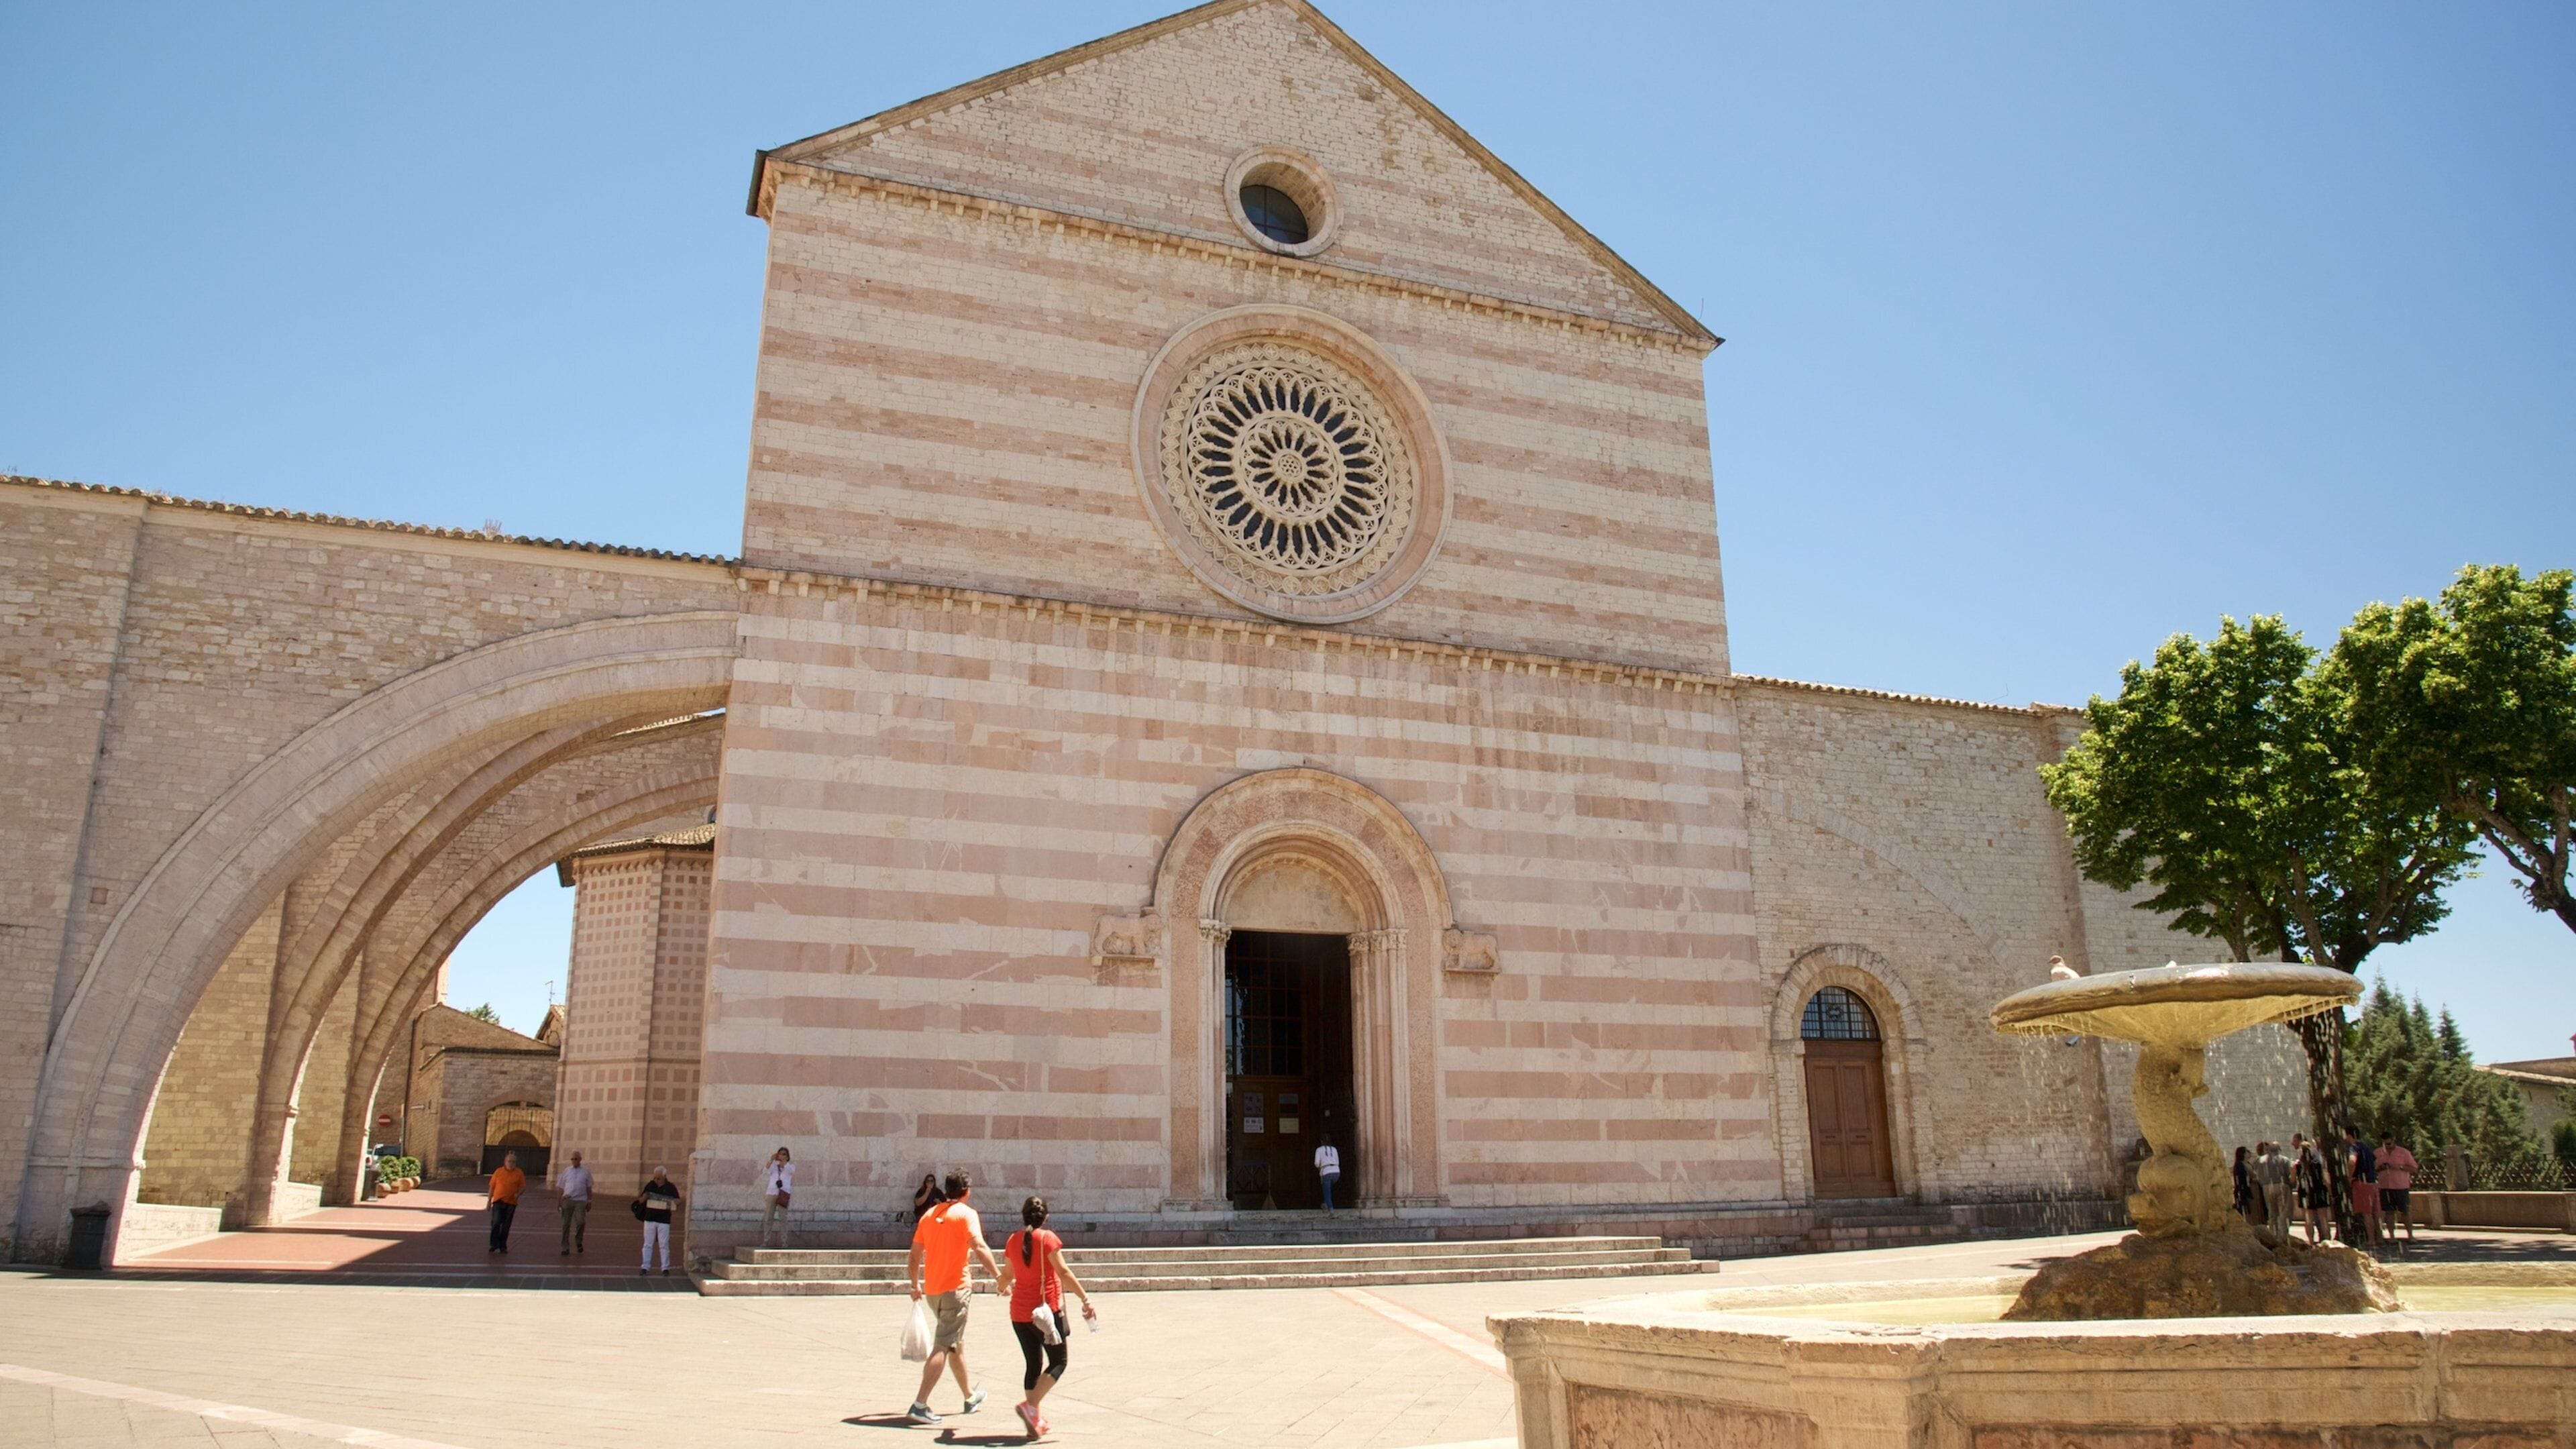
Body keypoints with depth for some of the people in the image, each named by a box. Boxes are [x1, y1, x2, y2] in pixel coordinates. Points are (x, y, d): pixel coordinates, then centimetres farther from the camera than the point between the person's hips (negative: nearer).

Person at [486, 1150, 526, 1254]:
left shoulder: (519, 1173, 2)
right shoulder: (498, 1171, 2)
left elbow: (522, 1187, 6)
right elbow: (492, 1187, 6)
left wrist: (518, 1194, -15)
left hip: (511, 1203, 1)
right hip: (498, 1202, -1)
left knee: (506, 1226, 6)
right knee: (496, 1222, -12)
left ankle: (503, 1246, 16)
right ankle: (494, 1245, -1)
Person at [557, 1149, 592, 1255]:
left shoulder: (586, 1172, 9)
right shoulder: (567, 1171, 11)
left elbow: (589, 1188, 12)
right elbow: (561, 1188, 12)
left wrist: (589, 1201, 7)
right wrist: (558, 1202, 7)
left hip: (580, 1200, -1)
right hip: (567, 1200, 1)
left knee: (581, 1222, -16)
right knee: (566, 1224, 2)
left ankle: (578, 1241, 8)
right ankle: (565, 1247, 9)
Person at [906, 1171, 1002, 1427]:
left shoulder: (929, 1214, 11)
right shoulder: (966, 1214, -8)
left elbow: (915, 1255, 15)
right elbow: (979, 1247, -22)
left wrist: (916, 1285, 26)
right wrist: (998, 1275, -24)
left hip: (932, 1290, 7)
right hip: (955, 1288, -7)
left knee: (957, 1343, 20)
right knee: (943, 1347, -6)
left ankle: (971, 1396, 33)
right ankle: (919, 1405, -13)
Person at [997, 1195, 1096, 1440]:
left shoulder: (1013, 1240, 6)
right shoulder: (1046, 1238, -10)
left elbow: (1007, 1275, 19)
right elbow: (1063, 1272, -16)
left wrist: (1005, 1287, 42)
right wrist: (1085, 1298, -15)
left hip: (1020, 1313, 6)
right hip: (1046, 1309, -6)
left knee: (1034, 1365, 14)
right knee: (1058, 1362, 4)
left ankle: (1036, 1421, 14)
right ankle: (1030, 1406, -13)